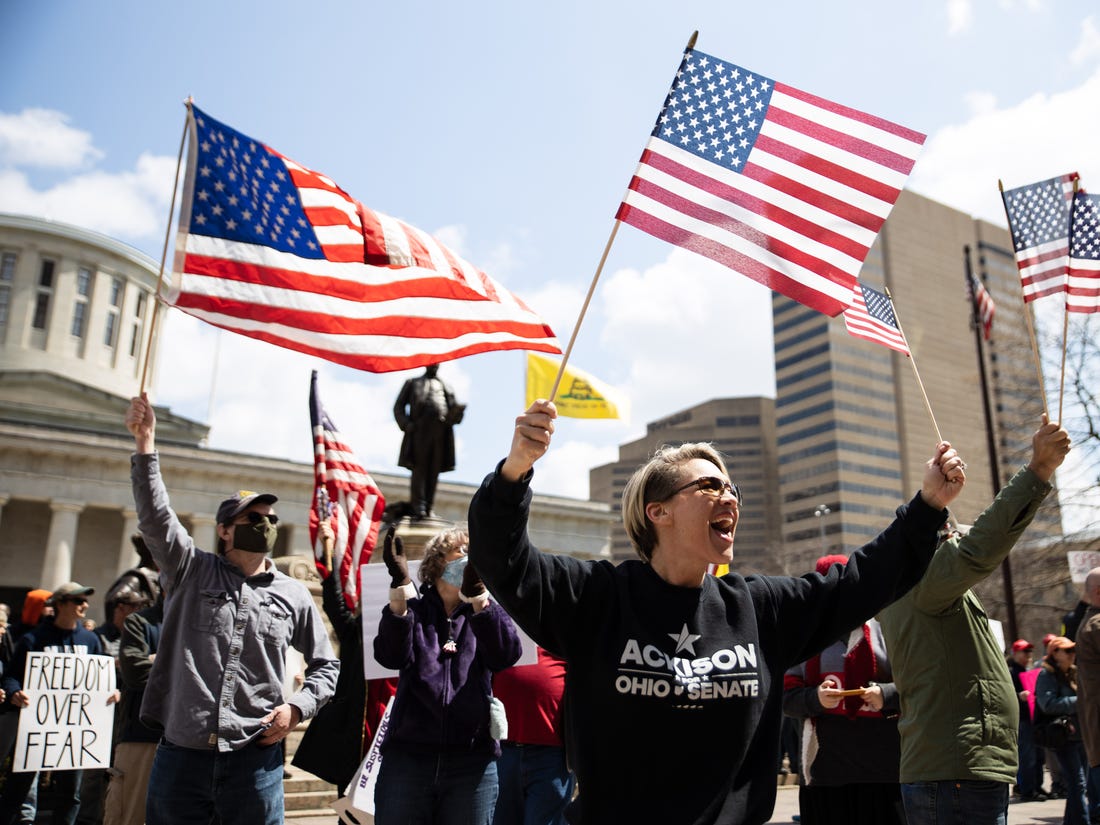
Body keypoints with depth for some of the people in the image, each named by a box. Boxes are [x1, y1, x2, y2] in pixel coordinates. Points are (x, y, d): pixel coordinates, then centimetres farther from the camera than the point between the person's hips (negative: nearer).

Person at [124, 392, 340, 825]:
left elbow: (325, 664, 16)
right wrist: (145, 444, -20)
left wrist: (297, 707, -1)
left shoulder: (293, 594, 8)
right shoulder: (192, 571, 6)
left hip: (255, 758, 1)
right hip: (181, 753, 0)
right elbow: (155, 516, -9)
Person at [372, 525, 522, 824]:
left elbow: (506, 655, -14)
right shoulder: (412, 609, 7)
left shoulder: (485, 612, 8)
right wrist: (400, 586, -23)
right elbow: (391, 656, -13)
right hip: (407, 755, 0)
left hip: (472, 760, 0)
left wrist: (477, 592, -25)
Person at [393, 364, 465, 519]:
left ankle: (428, 508, -5)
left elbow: (453, 410, 19)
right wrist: (406, 424, -3)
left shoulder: (445, 387, 30)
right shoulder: (412, 383, 25)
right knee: (419, 467, -10)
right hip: (420, 428, -2)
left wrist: (458, 410, -7)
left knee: (434, 470, -4)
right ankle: (418, 506, -14)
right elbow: (399, 406, 15)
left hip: (441, 430, 2)